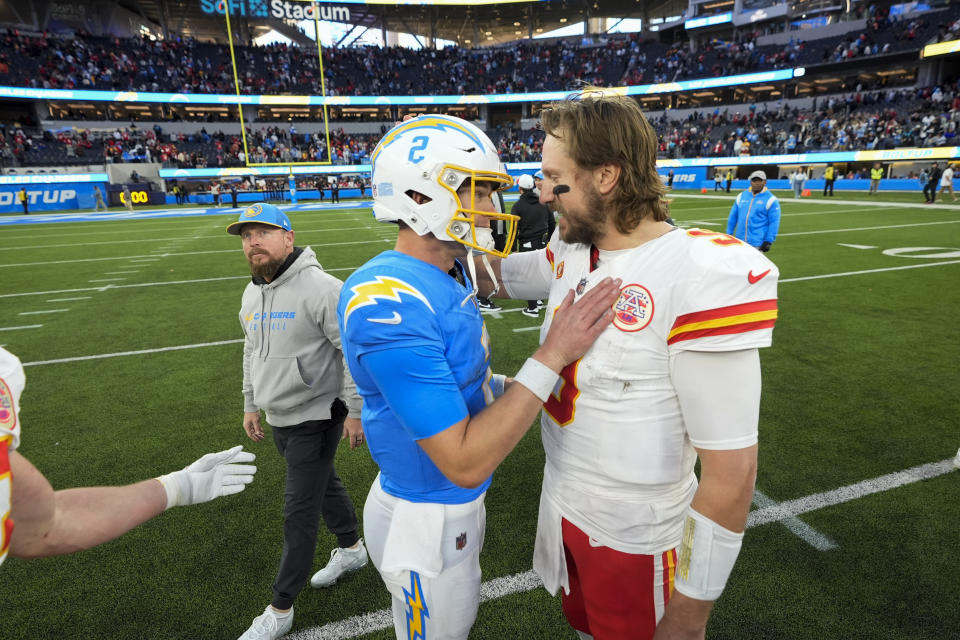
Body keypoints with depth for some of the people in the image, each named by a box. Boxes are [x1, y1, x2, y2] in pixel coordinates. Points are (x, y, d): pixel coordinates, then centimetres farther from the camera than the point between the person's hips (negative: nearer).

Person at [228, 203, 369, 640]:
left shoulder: (320, 288, -21)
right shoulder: (251, 294, 7)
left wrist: (355, 411, -19)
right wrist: (251, 403, 21)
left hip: (315, 418, -8)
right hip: (278, 418, 8)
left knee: (299, 511, 2)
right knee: (323, 484, 24)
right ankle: (351, 549, 47)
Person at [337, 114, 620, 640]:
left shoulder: (451, 274, -2)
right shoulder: (388, 303, -32)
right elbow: (464, 463, -30)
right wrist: (551, 358, -29)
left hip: (459, 502, 8)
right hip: (427, 525, -8)